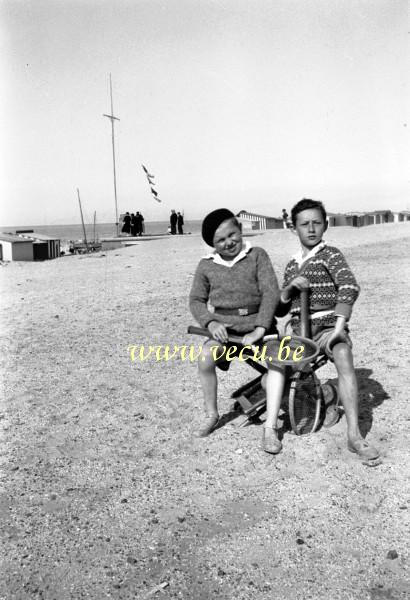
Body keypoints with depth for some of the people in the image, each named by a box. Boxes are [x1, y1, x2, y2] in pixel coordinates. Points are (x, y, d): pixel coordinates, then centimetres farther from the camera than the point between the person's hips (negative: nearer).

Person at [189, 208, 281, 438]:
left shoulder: (257, 255, -2)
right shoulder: (206, 266, 4)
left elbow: (271, 292, -9)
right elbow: (196, 300, 9)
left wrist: (259, 329, -19)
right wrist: (211, 323, -11)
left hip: (258, 324, -1)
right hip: (225, 327, 1)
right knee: (206, 356, -27)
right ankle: (212, 414, -6)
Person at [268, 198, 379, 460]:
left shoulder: (330, 254, 2)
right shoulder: (291, 265, 19)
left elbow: (350, 287, -16)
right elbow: (280, 310, 18)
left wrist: (339, 326, -28)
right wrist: (289, 288, -4)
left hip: (327, 325, -4)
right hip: (299, 328, 4)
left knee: (344, 357, -34)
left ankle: (355, 436, -34)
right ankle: (271, 426, -21)